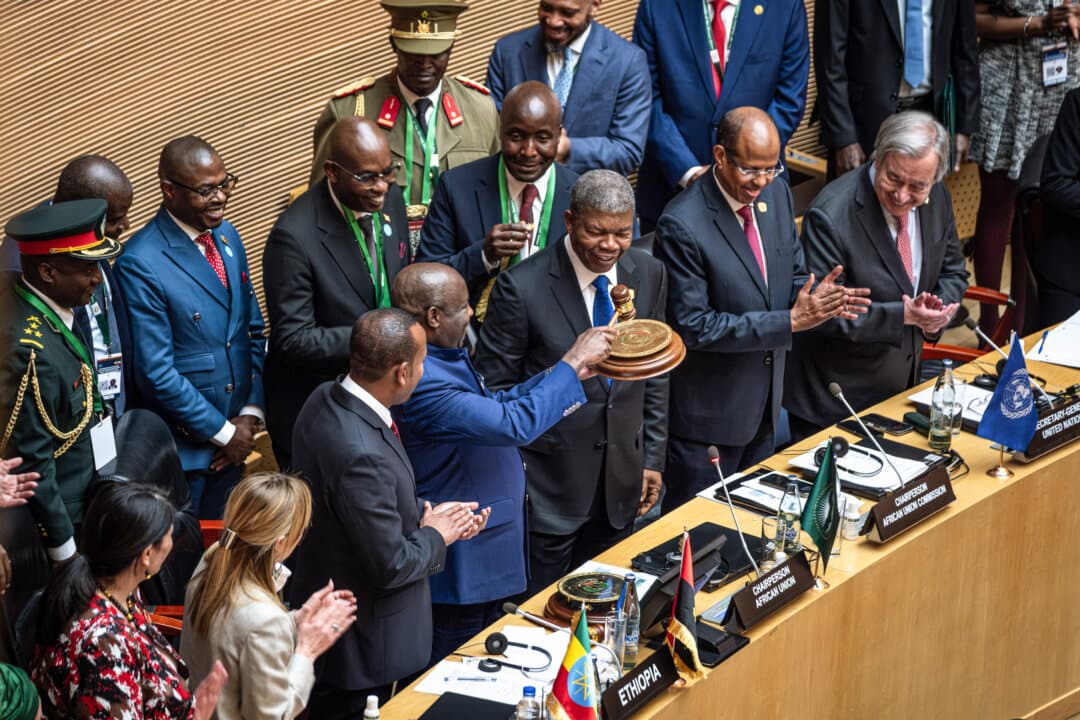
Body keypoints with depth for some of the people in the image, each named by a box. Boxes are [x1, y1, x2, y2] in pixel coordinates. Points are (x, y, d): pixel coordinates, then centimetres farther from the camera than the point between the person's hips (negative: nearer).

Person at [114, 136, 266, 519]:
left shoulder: (228, 236, 3)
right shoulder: (141, 263, -20)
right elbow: (156, 373, -20)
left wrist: (250, 414, -2)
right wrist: (223, 431, -12)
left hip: (234, 439, 6)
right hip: (182, 443, -6)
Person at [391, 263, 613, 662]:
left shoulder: (446, 357, 2)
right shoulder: (423, 382, -31)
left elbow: (494, 406, 14)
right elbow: (513, 424, -33)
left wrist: (564, 372, 5)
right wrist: (572, 363, -23)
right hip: (462, 565, -10)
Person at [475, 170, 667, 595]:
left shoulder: (649, 276, -1)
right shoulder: (522, 287, -17)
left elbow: (654, 373, 9)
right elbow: (493, 385, -10)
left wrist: (652, 458, 9)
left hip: (621, 480, 5)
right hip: (548, 483, -4)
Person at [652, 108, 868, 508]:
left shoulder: (776, 194, -1)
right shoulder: (682, 225, -23)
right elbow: (693, 326, -23)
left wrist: (817, 298, -15)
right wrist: (789, 321, -26)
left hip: (765, 400, 7)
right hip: (707, 415, -7)